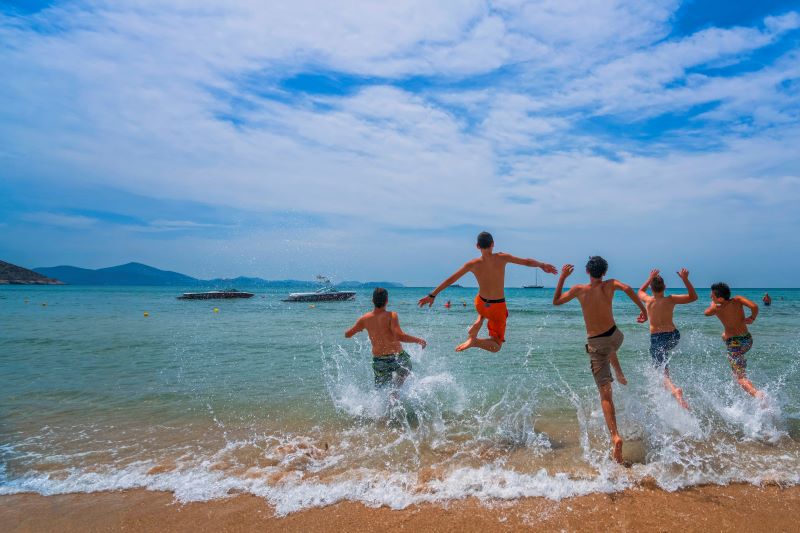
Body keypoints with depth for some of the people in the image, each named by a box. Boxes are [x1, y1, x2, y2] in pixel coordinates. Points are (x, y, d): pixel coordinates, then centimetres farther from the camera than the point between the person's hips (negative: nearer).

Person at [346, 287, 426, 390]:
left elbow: (347, 334, 10)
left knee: (380, 389, 22)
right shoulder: (391, 315, -13)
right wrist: (418, 340, -13)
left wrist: (359, 328, 30)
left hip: (378, 360, 3)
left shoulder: (365, 319, 1)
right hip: (397, 357, -3)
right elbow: (400, 336, -26)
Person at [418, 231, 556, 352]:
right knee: (496, 346, 8)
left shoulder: (472, 264, -11)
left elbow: (450, 280, -7)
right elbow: (527, 262, -2)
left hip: (480, 303, 3)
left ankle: (475, 328, 13)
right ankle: (475, 341, -23)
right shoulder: (502, 258, -13)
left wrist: (432, 295, 0)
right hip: (498, 307, -3)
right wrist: (542, 265, 18)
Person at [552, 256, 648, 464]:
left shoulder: (579, 289, -3)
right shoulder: (609, 285, 0)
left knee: (605, 393, -4)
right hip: (615, 336, 3)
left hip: (595, 344, -2)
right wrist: (643, 309, -9)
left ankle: (615, 437, -15)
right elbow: (627, 288, -19)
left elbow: (556, 301, 8)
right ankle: (620, 375, 41)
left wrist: (562, 278, 12)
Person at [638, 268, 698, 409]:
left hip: (656, 338, -2)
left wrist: (650, 278, 20)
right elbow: (694, 297, -1)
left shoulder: (648, 301, -7)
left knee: (663, 373, -3)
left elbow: (640, 292, 17)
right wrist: (685, 279, -9)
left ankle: (675, 390, -32)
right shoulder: (670, 299, -10)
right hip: (673, 336, 2)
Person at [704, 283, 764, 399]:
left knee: (740, 378, -6)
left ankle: (757, 393, -33)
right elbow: (754, 307, -19)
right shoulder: (737, 300, -6)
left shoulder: (716, 309, -13)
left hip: (734, 344, -6)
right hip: (748, 341, 6)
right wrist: (752, 318, -1)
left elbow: (707, 313, 8)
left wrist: (712, 304, 27)